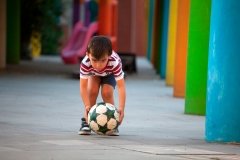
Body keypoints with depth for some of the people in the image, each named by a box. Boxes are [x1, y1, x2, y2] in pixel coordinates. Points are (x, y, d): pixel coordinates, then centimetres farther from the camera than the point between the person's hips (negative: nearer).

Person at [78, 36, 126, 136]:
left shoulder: (115, 63, -45)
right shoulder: (85, 63, -43)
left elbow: (121, 86, -47)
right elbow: (83, 86, -40)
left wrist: (121, 108, -57)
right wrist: (87, 106, -51)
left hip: (110, 74, -1)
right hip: (93, 74, 1)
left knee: (107, 92, -20)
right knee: (92, 91, -20)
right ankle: (86, 122, -6)